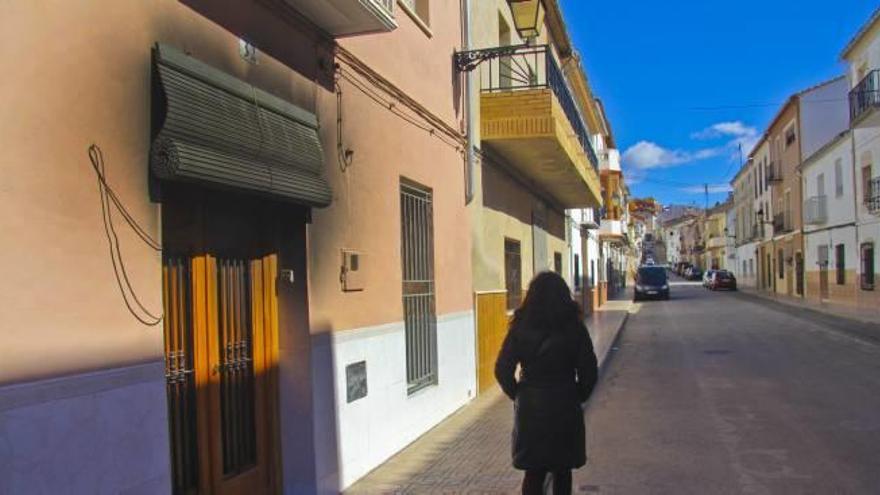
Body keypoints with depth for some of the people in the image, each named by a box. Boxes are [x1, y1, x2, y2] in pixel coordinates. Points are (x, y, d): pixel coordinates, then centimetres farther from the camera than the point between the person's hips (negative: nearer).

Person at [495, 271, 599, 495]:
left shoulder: (520, 328, -6)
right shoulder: (574, 328, -7)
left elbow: (502, 370, -6)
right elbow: (589, 372, -4)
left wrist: (518, 394, 7)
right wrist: (576, 397, 10)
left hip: (530, 410, 0)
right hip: (565, 409, 0)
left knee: (533, 472, 11)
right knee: (562, 472, 16)